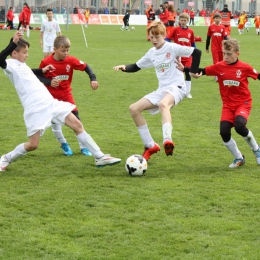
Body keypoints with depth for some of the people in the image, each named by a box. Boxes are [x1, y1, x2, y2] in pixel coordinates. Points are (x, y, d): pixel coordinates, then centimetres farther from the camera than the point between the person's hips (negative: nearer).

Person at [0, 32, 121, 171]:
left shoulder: (21, 65, 20)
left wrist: (41, 70, 43)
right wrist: (13, 42, -39)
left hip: (50, 102, 9)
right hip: (35, 109, -9)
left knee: (77, 124, 5)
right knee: (33, 145, -9)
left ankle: (99, 157, 10)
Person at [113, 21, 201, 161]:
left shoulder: (172, 48, -8)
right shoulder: (151, 53, 12)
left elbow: (197, 52, -12)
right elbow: (136, 67, 21)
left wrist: (193, 71, -13)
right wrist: (124, 67, 1)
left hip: (176, 87, -8)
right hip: (162, 90, 8)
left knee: (163, 104, -41)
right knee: (134, 109, -2)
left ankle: (167, 140, -57)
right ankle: (150, 146, 5)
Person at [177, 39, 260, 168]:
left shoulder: (245, 67, -10)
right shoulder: (219, 67, -5)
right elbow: (202, 71, -2)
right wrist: (184, 68, -13)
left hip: (243, 103, -3)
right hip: (228, 105, 3)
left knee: (239, 126, -28)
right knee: (224, 132, -12)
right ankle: (238, 158, 13)